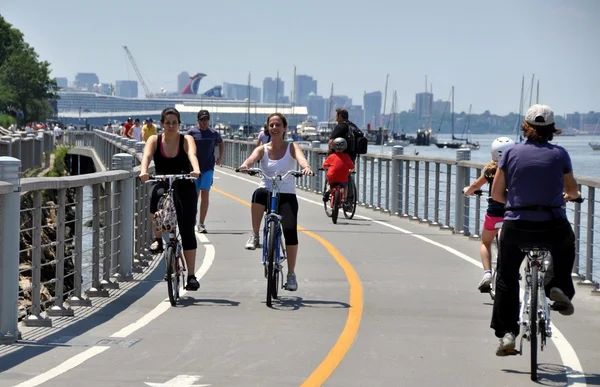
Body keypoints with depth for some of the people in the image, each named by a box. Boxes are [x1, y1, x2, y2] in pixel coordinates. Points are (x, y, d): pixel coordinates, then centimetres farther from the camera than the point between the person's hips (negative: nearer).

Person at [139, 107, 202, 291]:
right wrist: (143, 172, -41)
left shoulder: (186, 140, -3)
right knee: (157, 195, -36)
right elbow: (146, 155, -19)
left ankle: (191, 276, 0)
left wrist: (196, 170, -45)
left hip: (184, 188, 0)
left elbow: (192, 154, -24)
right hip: (162, 185, 0)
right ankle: (158, 240, -18)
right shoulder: (154, 140, 0)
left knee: (187, 231, -6)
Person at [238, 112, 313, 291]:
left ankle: (291, 274, -2)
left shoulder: (291, 147, 5)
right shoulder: (262, 149, 7)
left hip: (287, 195, 0)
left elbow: (300, 157, -17)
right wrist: (245, 165, -39)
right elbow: (252, 158, -14)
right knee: (259, 194, -36)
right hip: (268, 193, 0)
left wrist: (306, 167, -41)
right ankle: (255, 236, -21)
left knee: (290, 230, -17)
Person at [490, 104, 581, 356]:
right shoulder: (559, 154, 0)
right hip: (553, 227, 0)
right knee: (565, 249, 35)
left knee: (506, 279, 17)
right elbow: (572, 191, 10)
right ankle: (560, 289, 15)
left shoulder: (512, 153, 1)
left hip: (516, 227, 0)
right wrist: (567, 196, 34)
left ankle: (506, 333, 10)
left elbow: (496, 194, 4)